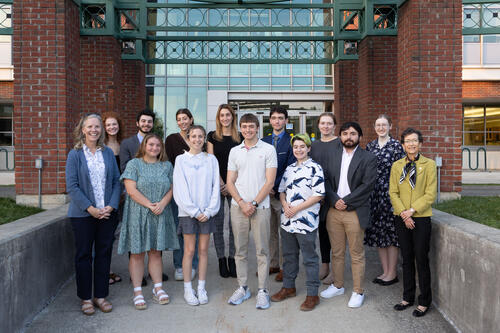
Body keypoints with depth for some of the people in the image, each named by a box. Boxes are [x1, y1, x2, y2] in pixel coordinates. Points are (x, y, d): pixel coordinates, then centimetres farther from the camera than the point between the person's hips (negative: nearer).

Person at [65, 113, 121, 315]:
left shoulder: (108, 153, 7)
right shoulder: (75, 154, -2)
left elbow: (116, 182, 5)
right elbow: (72, 186, -8)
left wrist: (111, 206, -8)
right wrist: (90, 208, -15)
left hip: (107, 213, 3)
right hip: (83, 214, -3)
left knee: (104, 253, 9)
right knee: (84, 255, 6)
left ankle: (100, 296, 22)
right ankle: (86, 298, 20)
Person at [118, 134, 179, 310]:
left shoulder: (166, 166, 11)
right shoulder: (133, 164, -1)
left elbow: (171, 188, 6)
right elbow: (131, 190, -9)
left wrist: (162, 204, -11)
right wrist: (150, 205, -15)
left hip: (160, 216, 3)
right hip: (138, 215, -3)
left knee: (156, 252, 9)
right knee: (137, 253, 1)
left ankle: (158, 288, 18)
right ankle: (137, 291, 10)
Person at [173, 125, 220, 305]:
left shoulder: (211, 159, 6)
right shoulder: (181, 159, 1)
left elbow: (215, 186, 3)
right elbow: (180, 189, -4)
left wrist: (209, 211, -7)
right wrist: (194, 211, -9)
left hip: (207, 212, 2)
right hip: (188, 212, -2)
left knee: (203, 250, 7)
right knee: (189, 250, 2)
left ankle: (201, 288, 18)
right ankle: (188, 289, 14)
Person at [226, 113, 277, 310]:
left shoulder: (268, 150, 1)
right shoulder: (234, 151, 10)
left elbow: (269, 182, -5)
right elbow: (230, 182, 8)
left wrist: (254, 203, -11)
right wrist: (242, 203, -7)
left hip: (260, 207, -3)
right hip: (238, 206, 3)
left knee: (262, 251, 2)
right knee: (240, 250, 9)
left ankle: (262, 291, 12)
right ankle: (242, 288, 22)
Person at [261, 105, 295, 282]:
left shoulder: (291, 142, -5)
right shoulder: (263, 142, 11)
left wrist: (275, 188, -13)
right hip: (266, 192, 5)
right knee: (270, 232, 12)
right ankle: (273, 264, 25)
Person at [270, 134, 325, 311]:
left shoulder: (315, 168, -7)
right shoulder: (289, 168, 13)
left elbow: (319, 195, -13)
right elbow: (282, 190, 17)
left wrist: (297, 208, -16)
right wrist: (285, 204, -4)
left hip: (306, 222, -6)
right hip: (287, 220, 7)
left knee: (310, 258, 3)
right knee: (289, 255, 17)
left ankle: (312, 294, 13)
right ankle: (288, 287, 32)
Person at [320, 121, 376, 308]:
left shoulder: (368, 159, -2)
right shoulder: (332, 155, 10)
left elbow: (367, 186, -10)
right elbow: (326, 179, 4)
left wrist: (345, 201, -14)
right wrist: (334, 200, -10)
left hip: (355, 212, -4)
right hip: (333, 210, 4)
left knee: (357, 255, 6)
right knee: (336, 252, 15)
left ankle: (358, 292, 19)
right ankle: (338, 286, 30)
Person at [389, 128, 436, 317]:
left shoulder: (429, 164, -1)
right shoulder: (396, 166, 7)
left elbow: (430, 195, -6)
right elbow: (393, 193, 3)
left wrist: (412, 210, -15)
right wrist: (404, 213, -9)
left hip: (421, 218, -3)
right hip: (402, 219, 3)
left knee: (421, 260, 2)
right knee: (407, 259, 12)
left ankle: (424, 302, 17)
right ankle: (408, 297, 25)